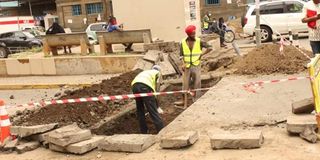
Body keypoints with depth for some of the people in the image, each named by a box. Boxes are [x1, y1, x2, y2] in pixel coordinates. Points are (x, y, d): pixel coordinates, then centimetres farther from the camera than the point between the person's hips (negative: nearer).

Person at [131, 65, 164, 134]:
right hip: (145, 86, -5)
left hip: (135, 85, 5)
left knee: (140, 110, 19)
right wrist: (157, 107, 17)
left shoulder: (145, 72, 41)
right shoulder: (158, 73, 26)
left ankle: (144, 131, 26)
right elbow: (157, 89, 13)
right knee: (153, 111, -2)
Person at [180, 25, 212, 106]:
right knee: (186, 85, 3)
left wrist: (201, 55, -10)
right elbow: (181, 55, 4)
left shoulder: (199, 41, -3)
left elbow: (210, 48, -6)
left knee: (197, 84, 0)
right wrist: (183, 64, -12)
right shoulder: (183, 42, 1)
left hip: (196, 66, -1)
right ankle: (185, 104, 8)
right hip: (187, 67, 1)